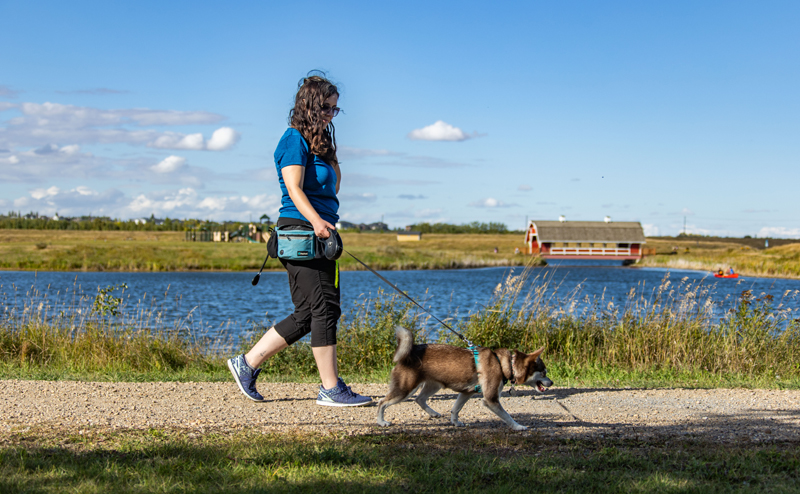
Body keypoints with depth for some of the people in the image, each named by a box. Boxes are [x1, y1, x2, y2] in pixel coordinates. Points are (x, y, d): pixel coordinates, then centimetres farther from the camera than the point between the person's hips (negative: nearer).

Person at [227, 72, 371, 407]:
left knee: (307, 315, 9)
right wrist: (315, 220, -33)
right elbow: (294, 188, -19)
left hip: (320, 234, 10)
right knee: (323, 308, -8)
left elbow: (334, 186, 24)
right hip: (300, 230, -10)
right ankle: (331, 389, -2)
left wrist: (331, 158, 11)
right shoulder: (295, 140, -8)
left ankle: (248, 364, 17)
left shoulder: (319, 142, 21)